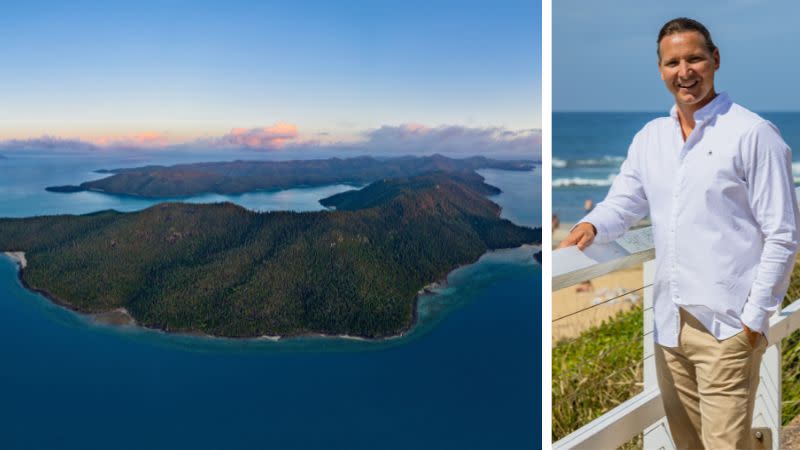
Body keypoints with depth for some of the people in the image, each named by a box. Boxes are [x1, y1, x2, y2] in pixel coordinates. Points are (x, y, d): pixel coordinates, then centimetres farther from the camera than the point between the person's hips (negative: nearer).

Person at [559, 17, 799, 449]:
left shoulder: (754, 134, -8)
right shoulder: (649, 137, 9)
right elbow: (623, 202, 10)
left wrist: (755, 318, -11)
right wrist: (591, 225, -13)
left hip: (727, 325, -5)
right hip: (669, 321, 6)